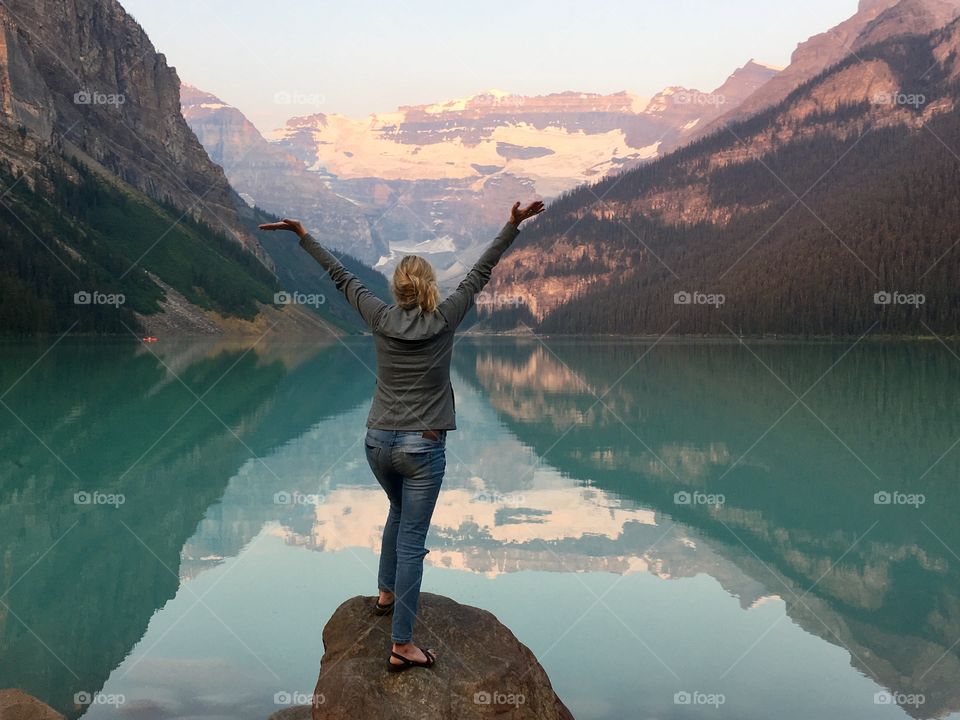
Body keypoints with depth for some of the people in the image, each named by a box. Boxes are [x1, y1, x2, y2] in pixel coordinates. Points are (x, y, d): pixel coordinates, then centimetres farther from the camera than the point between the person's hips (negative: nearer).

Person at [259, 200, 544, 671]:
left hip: (378, 441, 4)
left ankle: (386, 593, 44)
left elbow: (340, 276, 7)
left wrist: (302, 235, 17)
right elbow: (481, 271, -2)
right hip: (422, 446, -4)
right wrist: (513, 226, 4)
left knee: (399, 511, 31)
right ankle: (401, 646, -1)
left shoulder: (381, 317, -2)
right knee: (412, 539, -2)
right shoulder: (444, 320, -8)